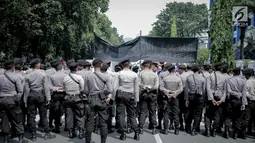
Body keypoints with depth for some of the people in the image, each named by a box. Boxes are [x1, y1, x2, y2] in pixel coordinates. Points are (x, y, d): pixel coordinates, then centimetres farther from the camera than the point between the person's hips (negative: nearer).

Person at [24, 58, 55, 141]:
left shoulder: (27, 76, -1)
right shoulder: (43, 74, -6)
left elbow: (26, 89, -1)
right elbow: (46, 88, -7)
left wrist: (25, 100, 5)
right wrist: (48, 98, -2)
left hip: (31, 96, 2)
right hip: (41, 95, -1)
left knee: (31, 116, 8)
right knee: (43, 115, 6)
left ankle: (33, 135, 12)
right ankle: (47, 134, 11)